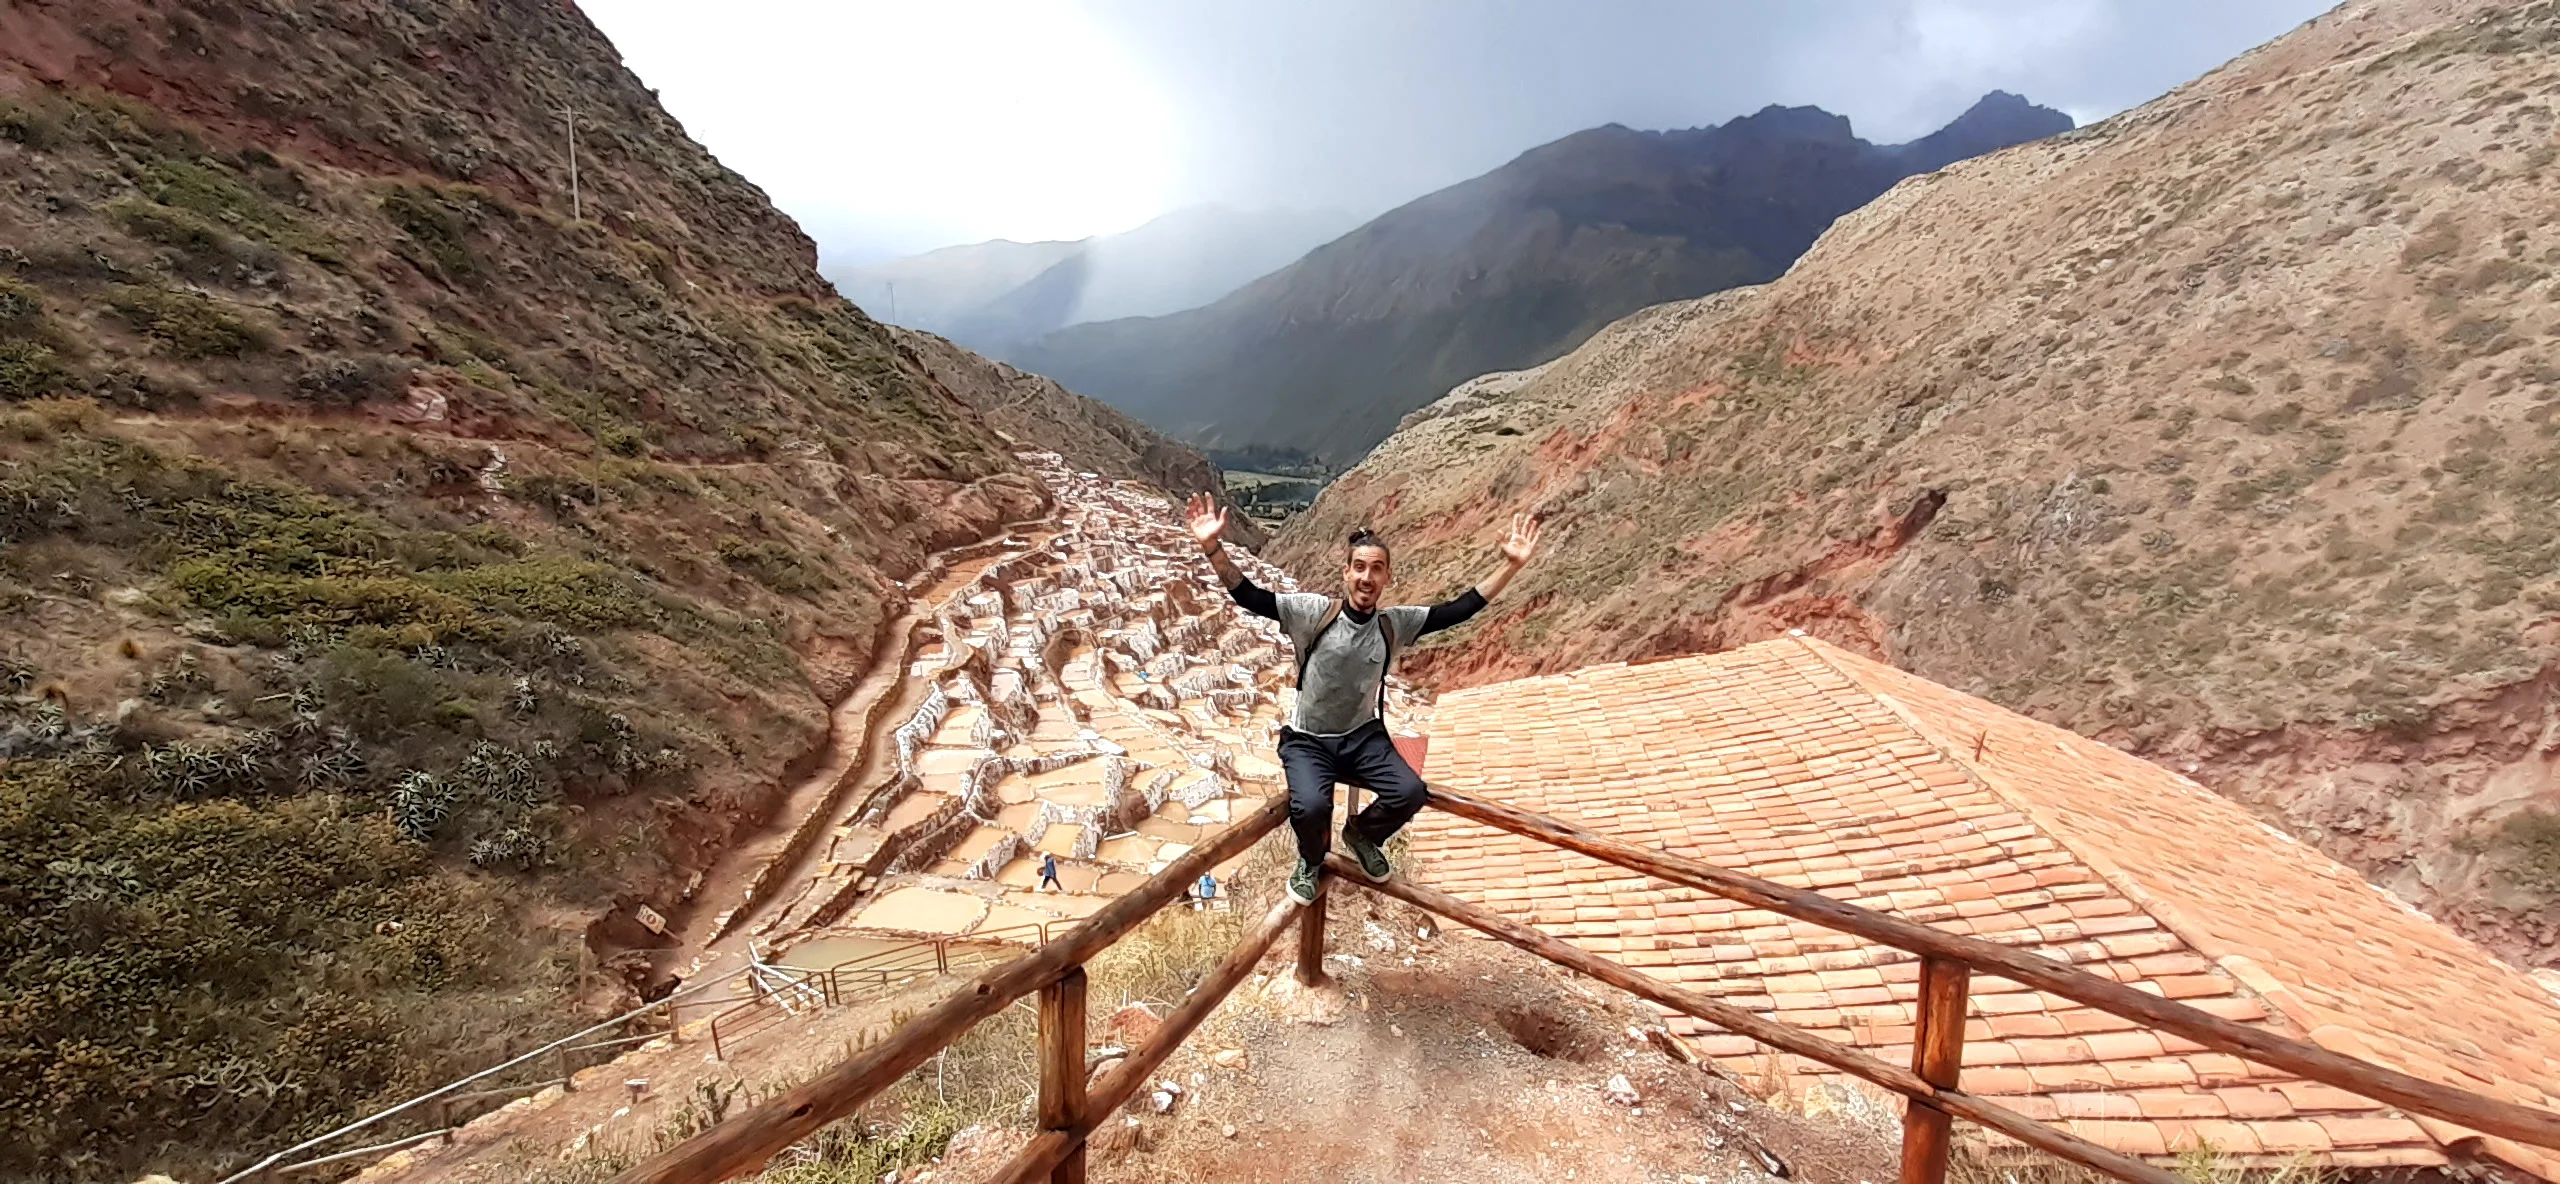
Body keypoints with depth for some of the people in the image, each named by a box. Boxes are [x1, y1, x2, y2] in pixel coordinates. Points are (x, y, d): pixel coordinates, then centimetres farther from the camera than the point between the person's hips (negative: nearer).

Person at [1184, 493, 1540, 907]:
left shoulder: (1395, 623, -6)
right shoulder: (1314, 612, -17)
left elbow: (1460, 609, -8)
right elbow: (1248, 595, -25)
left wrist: (1510, 564, -15)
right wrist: (1212, 546, -40)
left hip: (1363, 736, 3)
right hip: (1307, 741, -3)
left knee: (1410, 793, -19)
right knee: (1310, 806, -30)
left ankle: (1362, 833, 18)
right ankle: (1312, 859, 9)